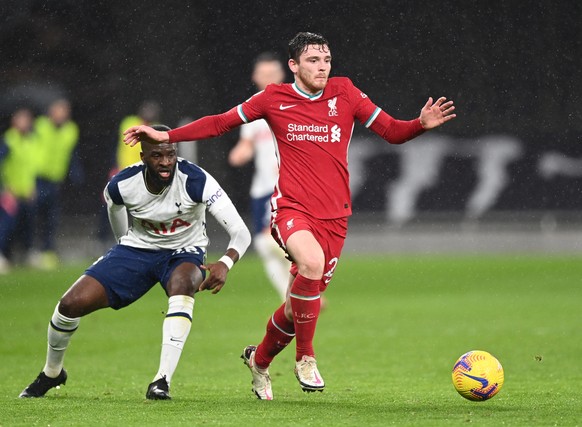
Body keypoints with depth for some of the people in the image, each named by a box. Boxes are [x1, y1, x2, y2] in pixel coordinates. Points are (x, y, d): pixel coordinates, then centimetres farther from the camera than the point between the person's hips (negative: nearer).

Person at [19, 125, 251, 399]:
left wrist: (225, 263, -52)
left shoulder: (195, 181, -29)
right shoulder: (122, 186, -21)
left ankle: (163, 381, -39)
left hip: (183, 252, -2)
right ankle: (51, 374, 21)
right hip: (137, 249, 2)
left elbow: (241, 233, -32)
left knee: (182, 283, -39)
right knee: (71, 304, -10)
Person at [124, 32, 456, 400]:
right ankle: (305, 357, -17)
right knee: (312, 262, -34)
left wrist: (422, 124, -11)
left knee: (303, 302, 7)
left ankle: (260, 359, 36)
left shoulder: (345, 93, 6)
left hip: (334, 216, 3)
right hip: (291, 208, -3)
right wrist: (166, 136, 8)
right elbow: (221, 123, 13)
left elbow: (392, 131, 9)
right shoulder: (274, 99, 4)